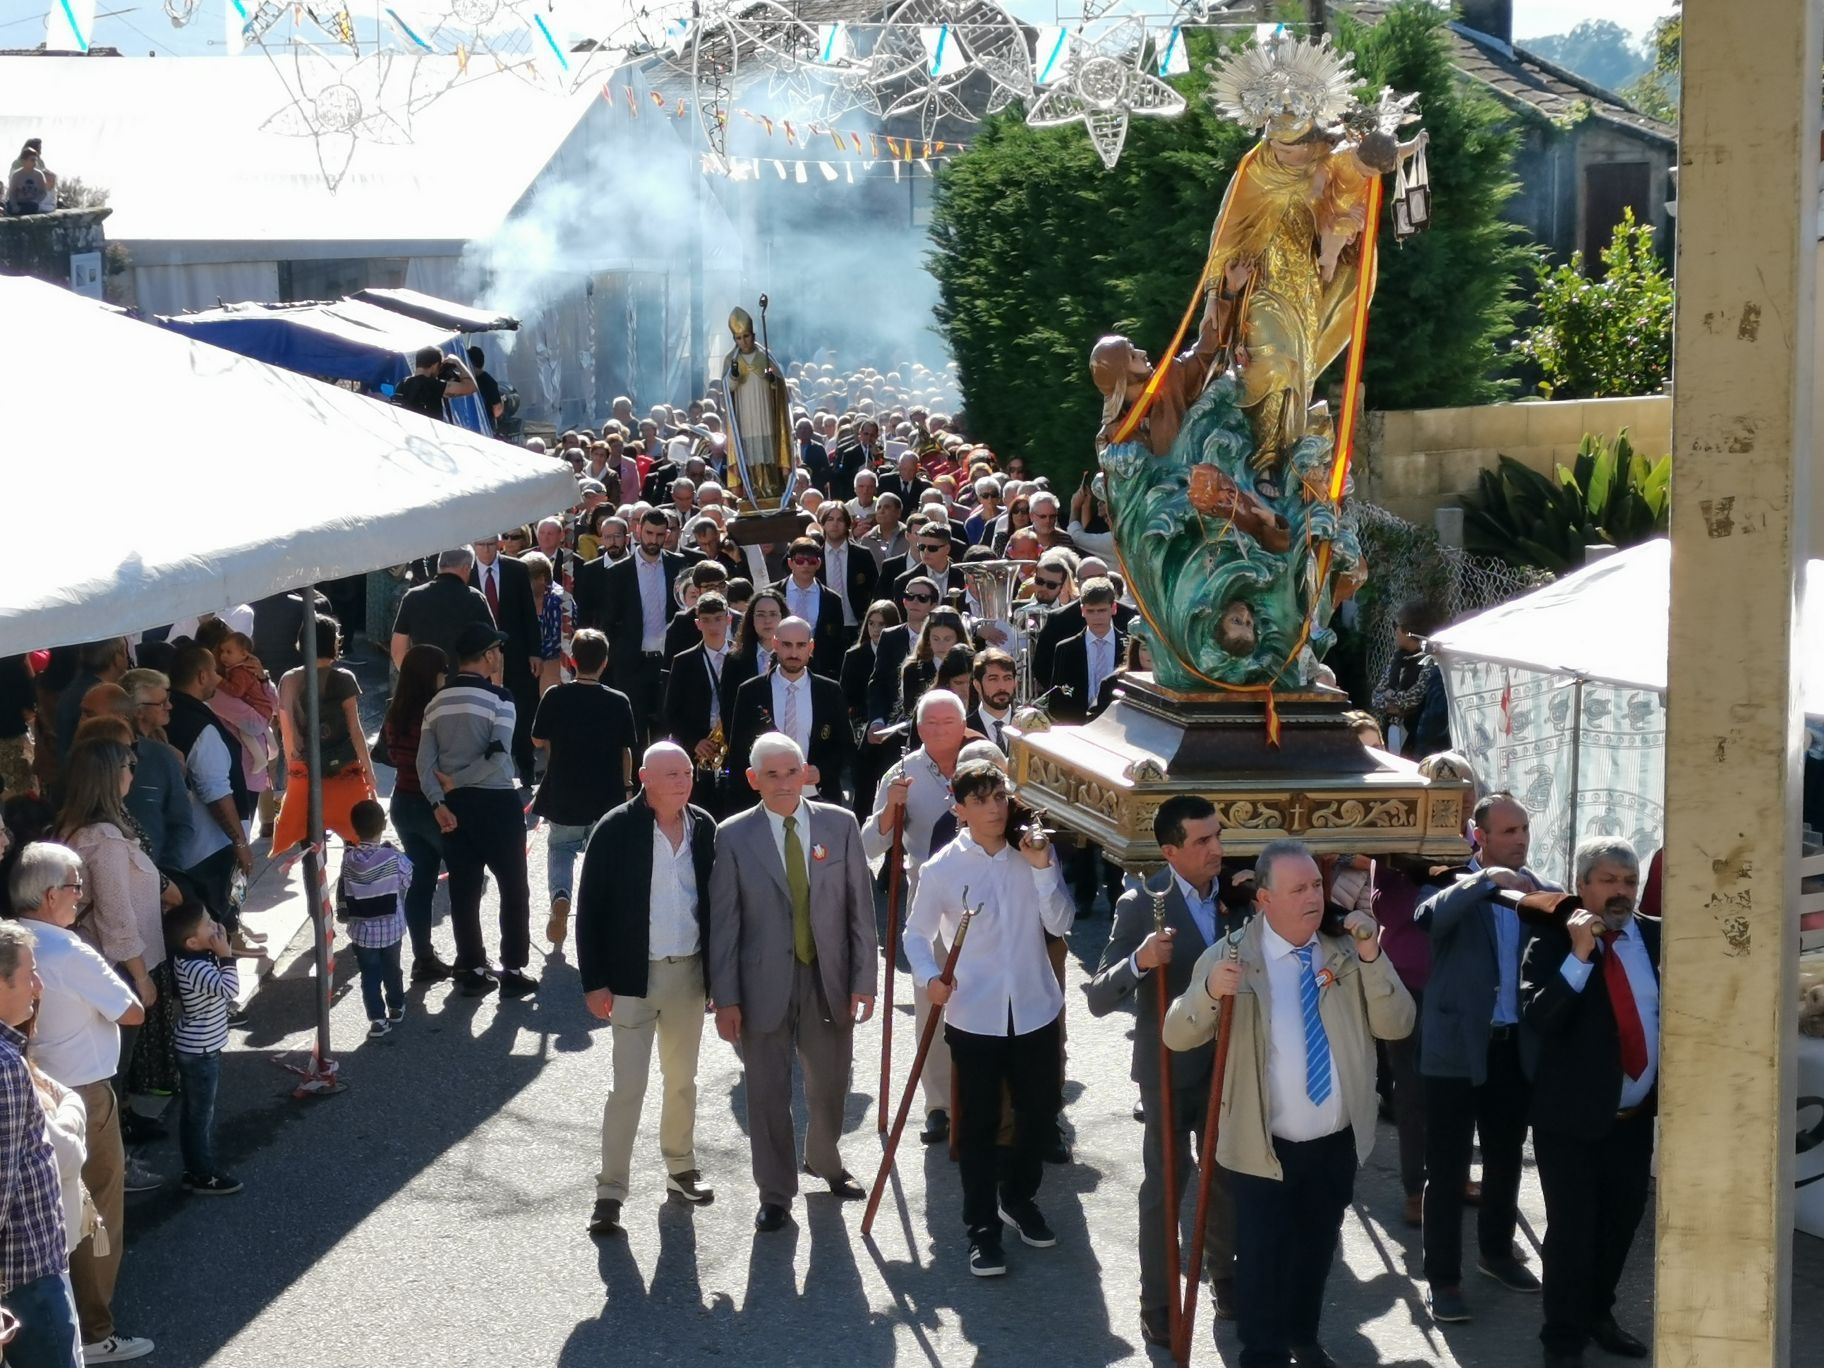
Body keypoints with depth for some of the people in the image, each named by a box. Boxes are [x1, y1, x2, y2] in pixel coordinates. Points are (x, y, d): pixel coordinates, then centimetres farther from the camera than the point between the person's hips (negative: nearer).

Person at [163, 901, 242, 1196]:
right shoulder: (194, 967, -27)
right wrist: (225, 955, -31)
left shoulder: (198, 958, 2)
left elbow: (225, 993, 14)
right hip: (199, 1052, -9)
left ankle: (199, 1168, 30)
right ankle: (202, 1176, 13)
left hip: (203, 1048, 9)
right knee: (200, 1113, 2)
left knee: (198, 1111, 19)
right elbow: (229, 988, -38)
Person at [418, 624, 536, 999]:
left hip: (454, 803, 5)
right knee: (514, 889, 6)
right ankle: (513, 971, 7)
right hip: (496, 801, -5)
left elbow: (425, 760, -2)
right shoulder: (498, 698, -11)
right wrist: (455, 781, -10)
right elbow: (497, 758, -20)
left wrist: (439, 803, -6)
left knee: (463, 890, 10)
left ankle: (471, 970, 16)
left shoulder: (437, 702, 5)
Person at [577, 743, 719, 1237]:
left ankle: (681, 1167, 32)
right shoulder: (616, 830, -11)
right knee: (628, 1086, -4)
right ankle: (610, 1191, 3)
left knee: (682, 1079, 17)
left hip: (689, 972, 4)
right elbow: (590, 908, -9)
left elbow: (714, 899, 7)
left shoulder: (704, 827, 1)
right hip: (635, 976, -4)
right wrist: (594, 982, -11)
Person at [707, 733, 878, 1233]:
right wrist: (725, 998, -7)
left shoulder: (840, 824, -1)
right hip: (765, 984, -2)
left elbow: (860, 906, 2)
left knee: (830, 1084, 16)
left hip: (829, 980, 2)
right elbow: (723, 923, -4)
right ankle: (775, 1192, 22)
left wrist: (864, 979, -1)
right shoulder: (734, 836, -5)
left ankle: (825, 1162, 43)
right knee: (768, 1093, 6)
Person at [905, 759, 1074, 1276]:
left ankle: (1018, 1198, 38)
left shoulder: (1035, 854, -1)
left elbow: (1059, 924, -6)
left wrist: (1042, 869, -18)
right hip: (973, 1016, -3)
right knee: (979, 1124, 4)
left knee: (1041, 1112, 14)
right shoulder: (941, 870, -8)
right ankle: (982, 1225, 18)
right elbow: (917, 934, 1)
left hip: (1036, 1010, 3)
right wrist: (929, 978, -17)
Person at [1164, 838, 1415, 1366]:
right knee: (1262, 1258, 7)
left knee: (1317, 1251, 21)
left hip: (1337, 1143, 4)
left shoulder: (1347, 952, -2)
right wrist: (1210, 992, -34)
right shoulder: (1231, 957, -11)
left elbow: (1396, 1025, -8)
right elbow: (1177, 1036, -13)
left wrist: (1371, 959, -22)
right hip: (1265, 1147, -3)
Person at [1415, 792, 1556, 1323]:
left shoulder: (1541, 891, 6)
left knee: (1506, 1161, 19)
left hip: (1516, 1046, 4)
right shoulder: (1455, 887, -5)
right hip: (1456, 1048, -4)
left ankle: (1497, 1251, 37)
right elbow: (1430, 916, -27)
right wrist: (1487, 879, -34)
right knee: (1447, 1171, 1)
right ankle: (1444, 1278, 8)